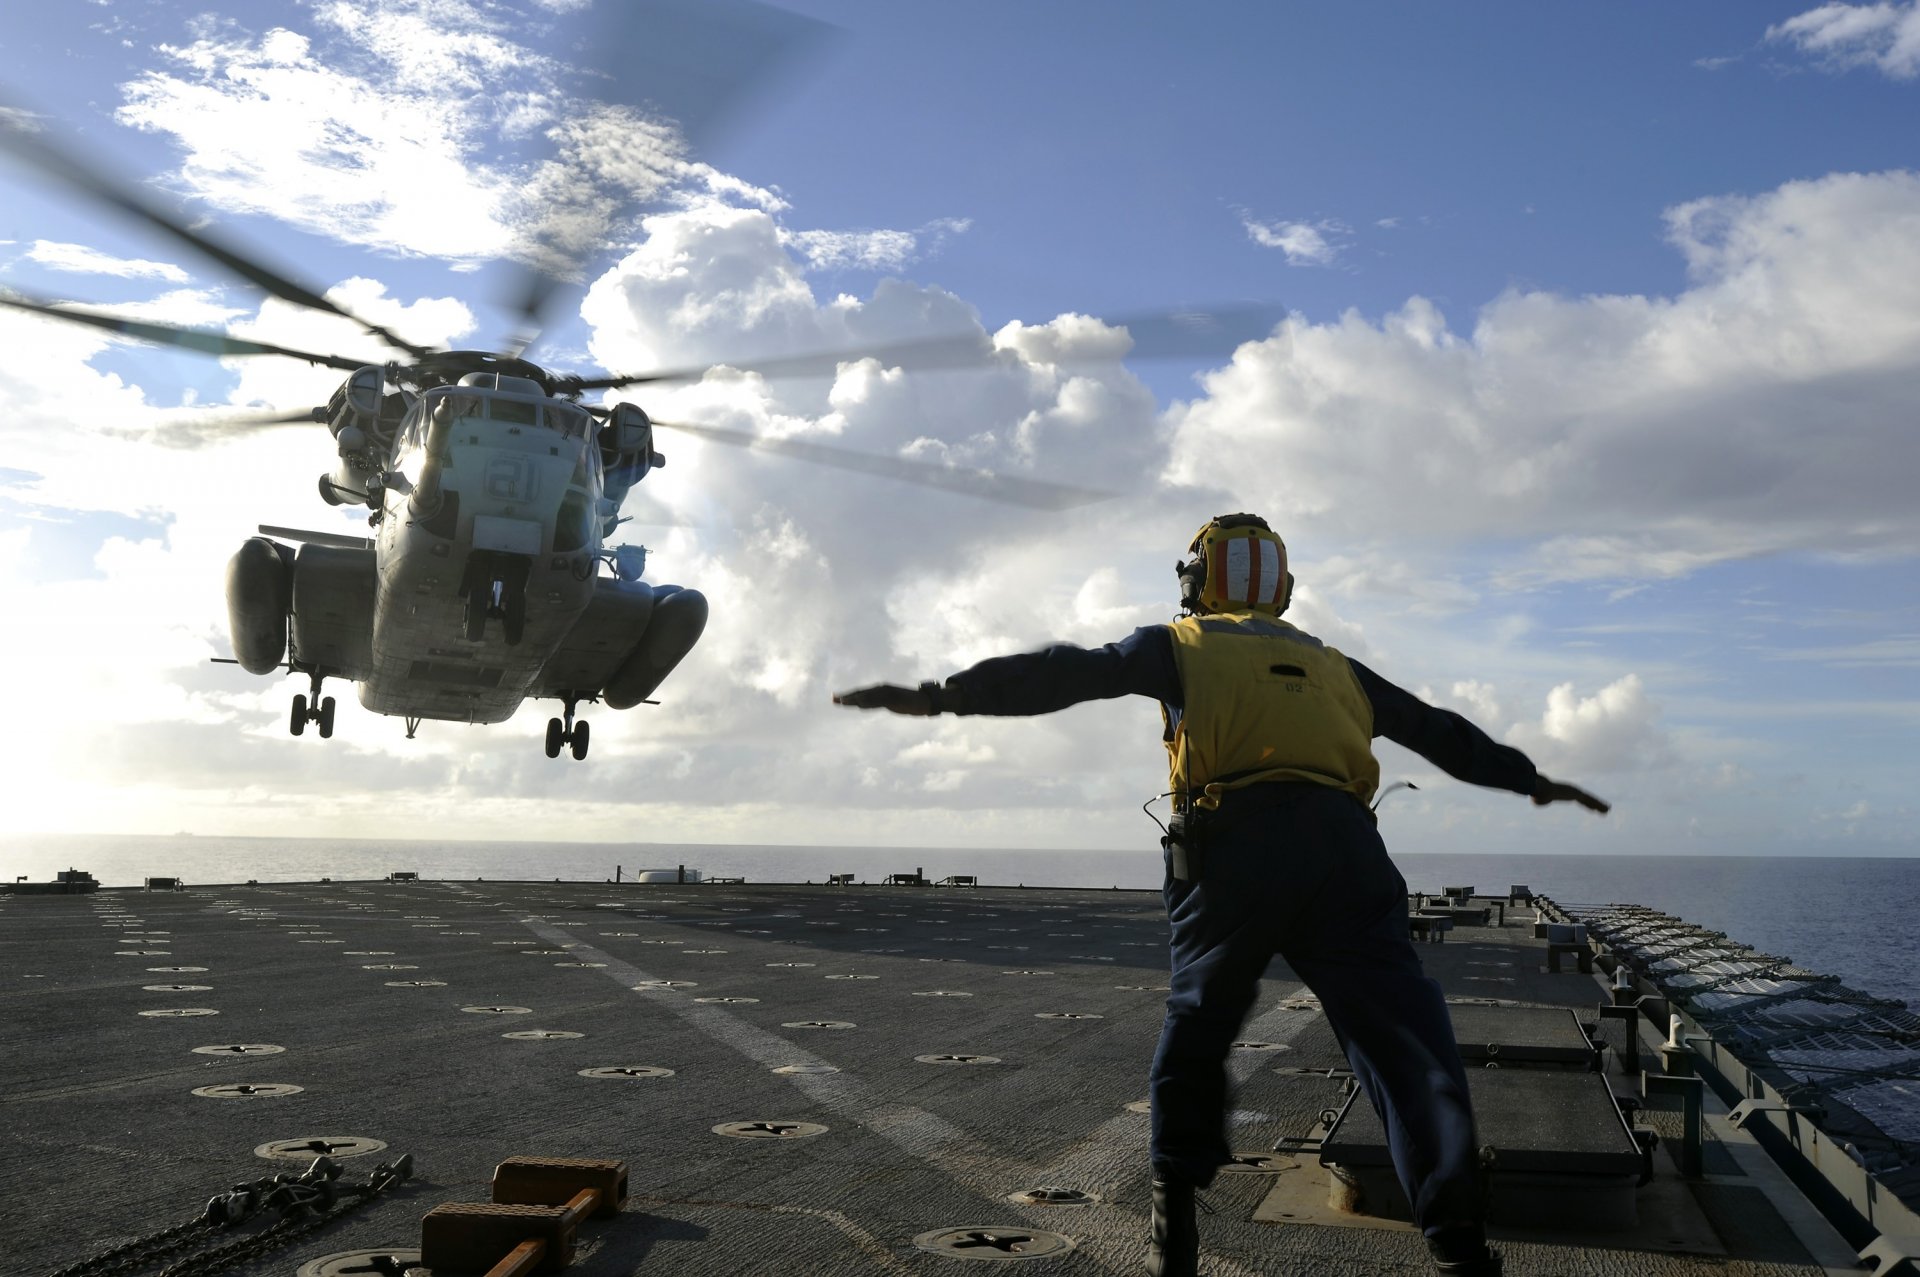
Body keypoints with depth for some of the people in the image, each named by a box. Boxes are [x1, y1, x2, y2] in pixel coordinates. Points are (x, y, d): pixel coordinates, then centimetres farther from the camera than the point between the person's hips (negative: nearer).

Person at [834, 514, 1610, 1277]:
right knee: (1405, 1040, 0)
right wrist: (1531, 778, 51)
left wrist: (942, 695, 1)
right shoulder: (1330, 663, 31)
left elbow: (1070, 672, 6)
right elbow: (1438, 730, 38)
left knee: (1197, 1025, 17)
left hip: (1233, 848, -2)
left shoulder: (1181, 644, 20)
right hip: (1342, 848, 2)